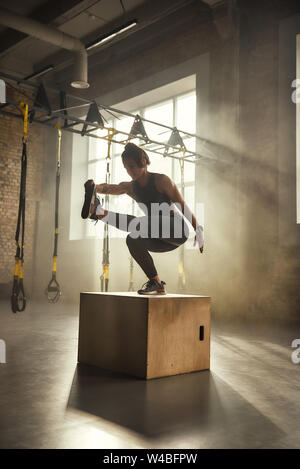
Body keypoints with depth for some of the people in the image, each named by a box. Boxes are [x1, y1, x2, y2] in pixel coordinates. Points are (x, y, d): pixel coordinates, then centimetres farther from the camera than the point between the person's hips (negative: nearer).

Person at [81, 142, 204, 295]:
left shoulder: (161, 180, -9)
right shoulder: (131, 187, 6)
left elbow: (182, 205, -8)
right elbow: (112, 188, -16)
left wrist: (198, 229, -9)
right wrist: (96, 188, -39)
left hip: (178, 230, -6)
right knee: (133, 240, -18)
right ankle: (156, 284, -10)